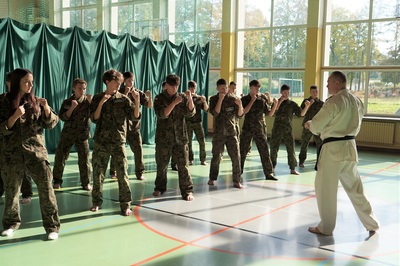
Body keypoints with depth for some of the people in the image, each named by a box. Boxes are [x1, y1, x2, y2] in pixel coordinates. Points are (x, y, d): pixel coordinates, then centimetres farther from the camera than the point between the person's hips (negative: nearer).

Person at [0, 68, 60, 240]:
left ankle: (52, 226, 1)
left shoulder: (36, 102, 4)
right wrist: (15, 116, -19)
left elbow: (51, 124, 1)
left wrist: (46, 108, -15)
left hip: (36, 151, 0)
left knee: (46, 187, -7)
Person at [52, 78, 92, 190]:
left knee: (84, 159, -1)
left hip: (82, 134, -1)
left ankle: (86, 183, 11)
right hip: (67, 133, 1)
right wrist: (72, 108, -20)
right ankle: (57, 181, 19)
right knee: (60, 156, 4)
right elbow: (63, 117, -8)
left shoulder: (88, 101, -1)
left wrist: (91, 102, -25)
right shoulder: (67, 102, 2)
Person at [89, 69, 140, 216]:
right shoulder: (97, 98, 3)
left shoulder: (123, 99, 2)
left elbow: (135, 117, -7)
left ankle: (125, 205, 3)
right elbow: (94, 119, -6)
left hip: (118, 141, -1)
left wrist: (137, 100, -20)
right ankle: (97, 201, 23)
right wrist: (101, 103, -16)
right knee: (98, 172, 7)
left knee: (122, 173, -3)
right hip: (100, 141, 1)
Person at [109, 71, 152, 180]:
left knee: (138, 149, -1)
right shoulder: (119, 92, -1)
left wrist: (149, 96, -21)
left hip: (134, 126, 1)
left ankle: (139, 172, 9)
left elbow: (150, 106, -3)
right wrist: (125, 94, -20)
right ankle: (113, 172, 20)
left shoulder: (138, 93, 2)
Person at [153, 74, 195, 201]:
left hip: (180, 137, 1)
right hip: (164, 137, 0)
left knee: (183, 165, -1)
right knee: (161, 164, 10)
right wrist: (174, 103, -25)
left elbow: (191, 113, -6)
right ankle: (160, 187, 29)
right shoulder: (159, 98, -1)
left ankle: (187, 191, 5)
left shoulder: (182, 97, 4)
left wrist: (190, 99, -22)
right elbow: (161, 114, -16)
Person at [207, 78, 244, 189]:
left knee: (236, 156, -6)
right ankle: (212, 178, 25)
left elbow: (240, 115, -3)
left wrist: (240, 105, -22)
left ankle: (236, 181, 2)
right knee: (216, 157, 7)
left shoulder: (233, 98, 0)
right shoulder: (214, 99, 0)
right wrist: (220, 99, -19)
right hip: (218, 133, 0)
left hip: (232, 132, 0)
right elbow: (215, 113, -15)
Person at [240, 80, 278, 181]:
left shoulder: (262, 99, 3)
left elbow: (269, 114, 1)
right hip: (247, 128, -1)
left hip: (260, 129, 1)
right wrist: (252, 100, -17)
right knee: (243, 150, 5)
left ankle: (269, 173, 4)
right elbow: (244, 111, -16)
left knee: (264, 150, -1)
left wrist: (275, 104, -13)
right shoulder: (245, 99, 1)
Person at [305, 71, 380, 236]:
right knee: (355, 188, 18)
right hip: (349, 147, 8)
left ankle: (326, 228, 14)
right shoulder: (357, 101, 8)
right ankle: (372, 224, 27)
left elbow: (315, 126, -11)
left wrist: (308, 124, 9)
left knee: (325, 189, 5)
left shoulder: (333, 102, -15)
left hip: (333, 149, -8)